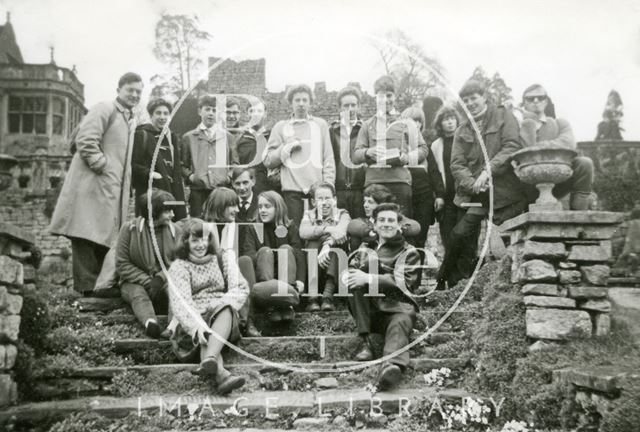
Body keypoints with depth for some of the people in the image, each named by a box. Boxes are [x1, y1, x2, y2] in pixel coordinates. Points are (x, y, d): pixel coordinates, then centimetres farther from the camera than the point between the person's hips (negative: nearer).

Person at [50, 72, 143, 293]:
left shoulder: (130, 120, 22)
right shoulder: (105, 109, -3)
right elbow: (85, 140, -15)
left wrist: (125, 179, 12)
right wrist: (102, 165, -15)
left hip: (114, 188, 8)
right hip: (94, 183, -8)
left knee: (105, 237, 9)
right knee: (89, 233, -9)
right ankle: (87, 287, -6)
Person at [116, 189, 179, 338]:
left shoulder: (173, 230, 3)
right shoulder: (129, 229, -5)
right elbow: (122, 265, -6)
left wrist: (161, 277, -20)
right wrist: (147, 281, -17)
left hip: (164, 280, 3)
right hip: (135, 282, -2)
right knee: (139, 294, -35)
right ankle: (150, 323, -63)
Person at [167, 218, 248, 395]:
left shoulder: (223, 258, 16)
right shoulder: (179, 267, 6)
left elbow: (241, 288, 6)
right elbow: (179, 302, -11)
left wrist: (223, 304, -17)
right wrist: (196, 326, -31)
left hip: (223, 315, 1)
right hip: (194, 321, -1)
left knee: (226, 308, -34)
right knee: (205, 335, -35)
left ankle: (210, 359, -56)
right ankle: (221, 375, -64)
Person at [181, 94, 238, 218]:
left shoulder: (227, 137, 14)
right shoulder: (188, 137, 10)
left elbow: (235, 163, 15)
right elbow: (183, 165, 12)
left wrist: (230, 175, -2)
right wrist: (189, 176, -6)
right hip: (198, 191, -1)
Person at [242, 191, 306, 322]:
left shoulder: (290, 227, 8)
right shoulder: (253, 229, 10)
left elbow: (299, 255, -6)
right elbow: (249, 256, -6)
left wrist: (300, 280, -23)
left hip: (286, 277, 0)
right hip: (262, 278, 0)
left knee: (286, 248, -21)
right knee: (265, 250, -23)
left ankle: (286, 304, -41)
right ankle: (271, 306, -45)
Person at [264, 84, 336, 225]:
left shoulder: (320, 124, 15)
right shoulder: (281, 127, 13)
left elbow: (329, 159, 10)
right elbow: (268, 161, 8)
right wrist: (287, 148, -5)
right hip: (292, 190, 0)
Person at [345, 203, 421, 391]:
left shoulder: (409, 252, 13)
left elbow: (402, 282, -6)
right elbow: (349, 270, 10)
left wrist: (369, 279, -20)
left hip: (398, 307, -3)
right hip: (370, 310, 3)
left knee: (400, 324, -36)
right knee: (355, 281, -23)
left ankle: (392, 365, -70)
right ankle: (365, 343, -28)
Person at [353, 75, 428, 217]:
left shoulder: (405, 123, 13)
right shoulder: (368, 125, 15)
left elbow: (423, 149, 13)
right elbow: (355, 156, 10)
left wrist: (409, 157, -6)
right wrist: (367, 152, -11)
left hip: (400, 180, 0)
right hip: (373, 181, 1)